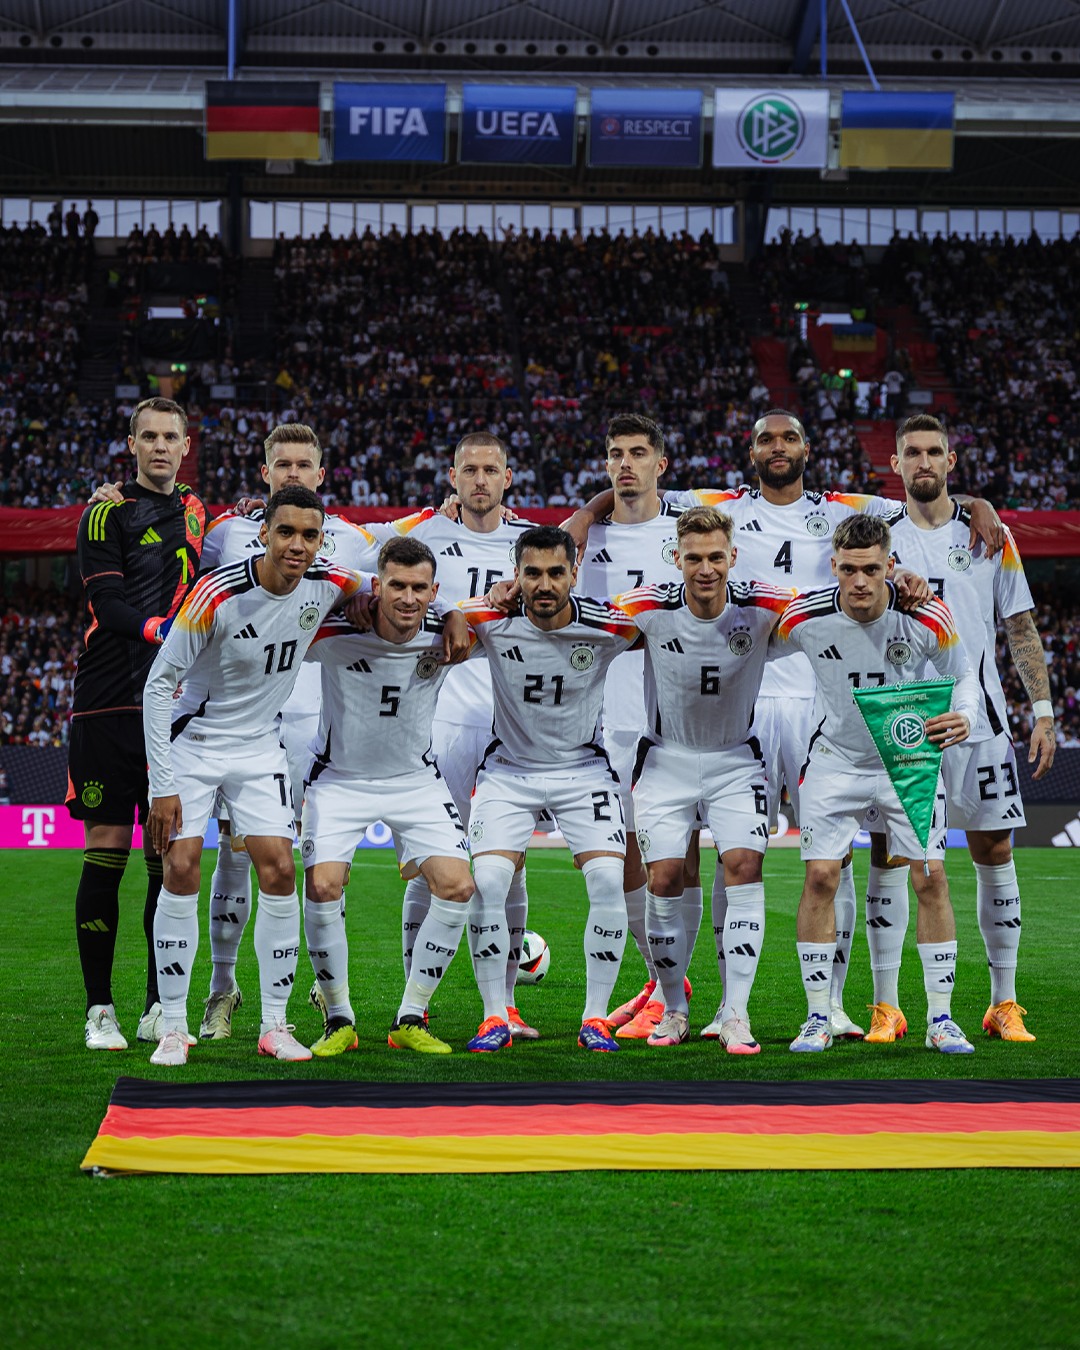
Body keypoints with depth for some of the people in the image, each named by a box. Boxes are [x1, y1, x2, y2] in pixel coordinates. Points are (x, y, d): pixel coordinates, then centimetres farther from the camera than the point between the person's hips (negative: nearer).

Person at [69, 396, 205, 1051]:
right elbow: (109, 605, -11)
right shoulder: (109, 512, -2)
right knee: (107, 849, -4)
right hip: (111, 702, -5)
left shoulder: (195, 511, 16)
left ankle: (160, 1008, 10)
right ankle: (100, 1010, 3)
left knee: (168, 853, 4)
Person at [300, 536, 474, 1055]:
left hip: (416, 779, 2)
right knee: (322, 887, -20)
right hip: (340, 776, -2)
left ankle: (410, 1020, 1)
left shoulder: (445, 638, -15)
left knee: (457, 886, -13)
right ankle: (339, 1020, 0)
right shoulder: (335, 635, -22)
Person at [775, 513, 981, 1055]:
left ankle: (940, 1020, 5)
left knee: (930, 878, -5)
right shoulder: (803, 618, -21)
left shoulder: (926, 617, -21)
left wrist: (963, 716, -24)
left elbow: (963, 674, -5)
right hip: (835, 759, 0)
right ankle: (818, 1018, 4)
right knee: (820, 877, -7)